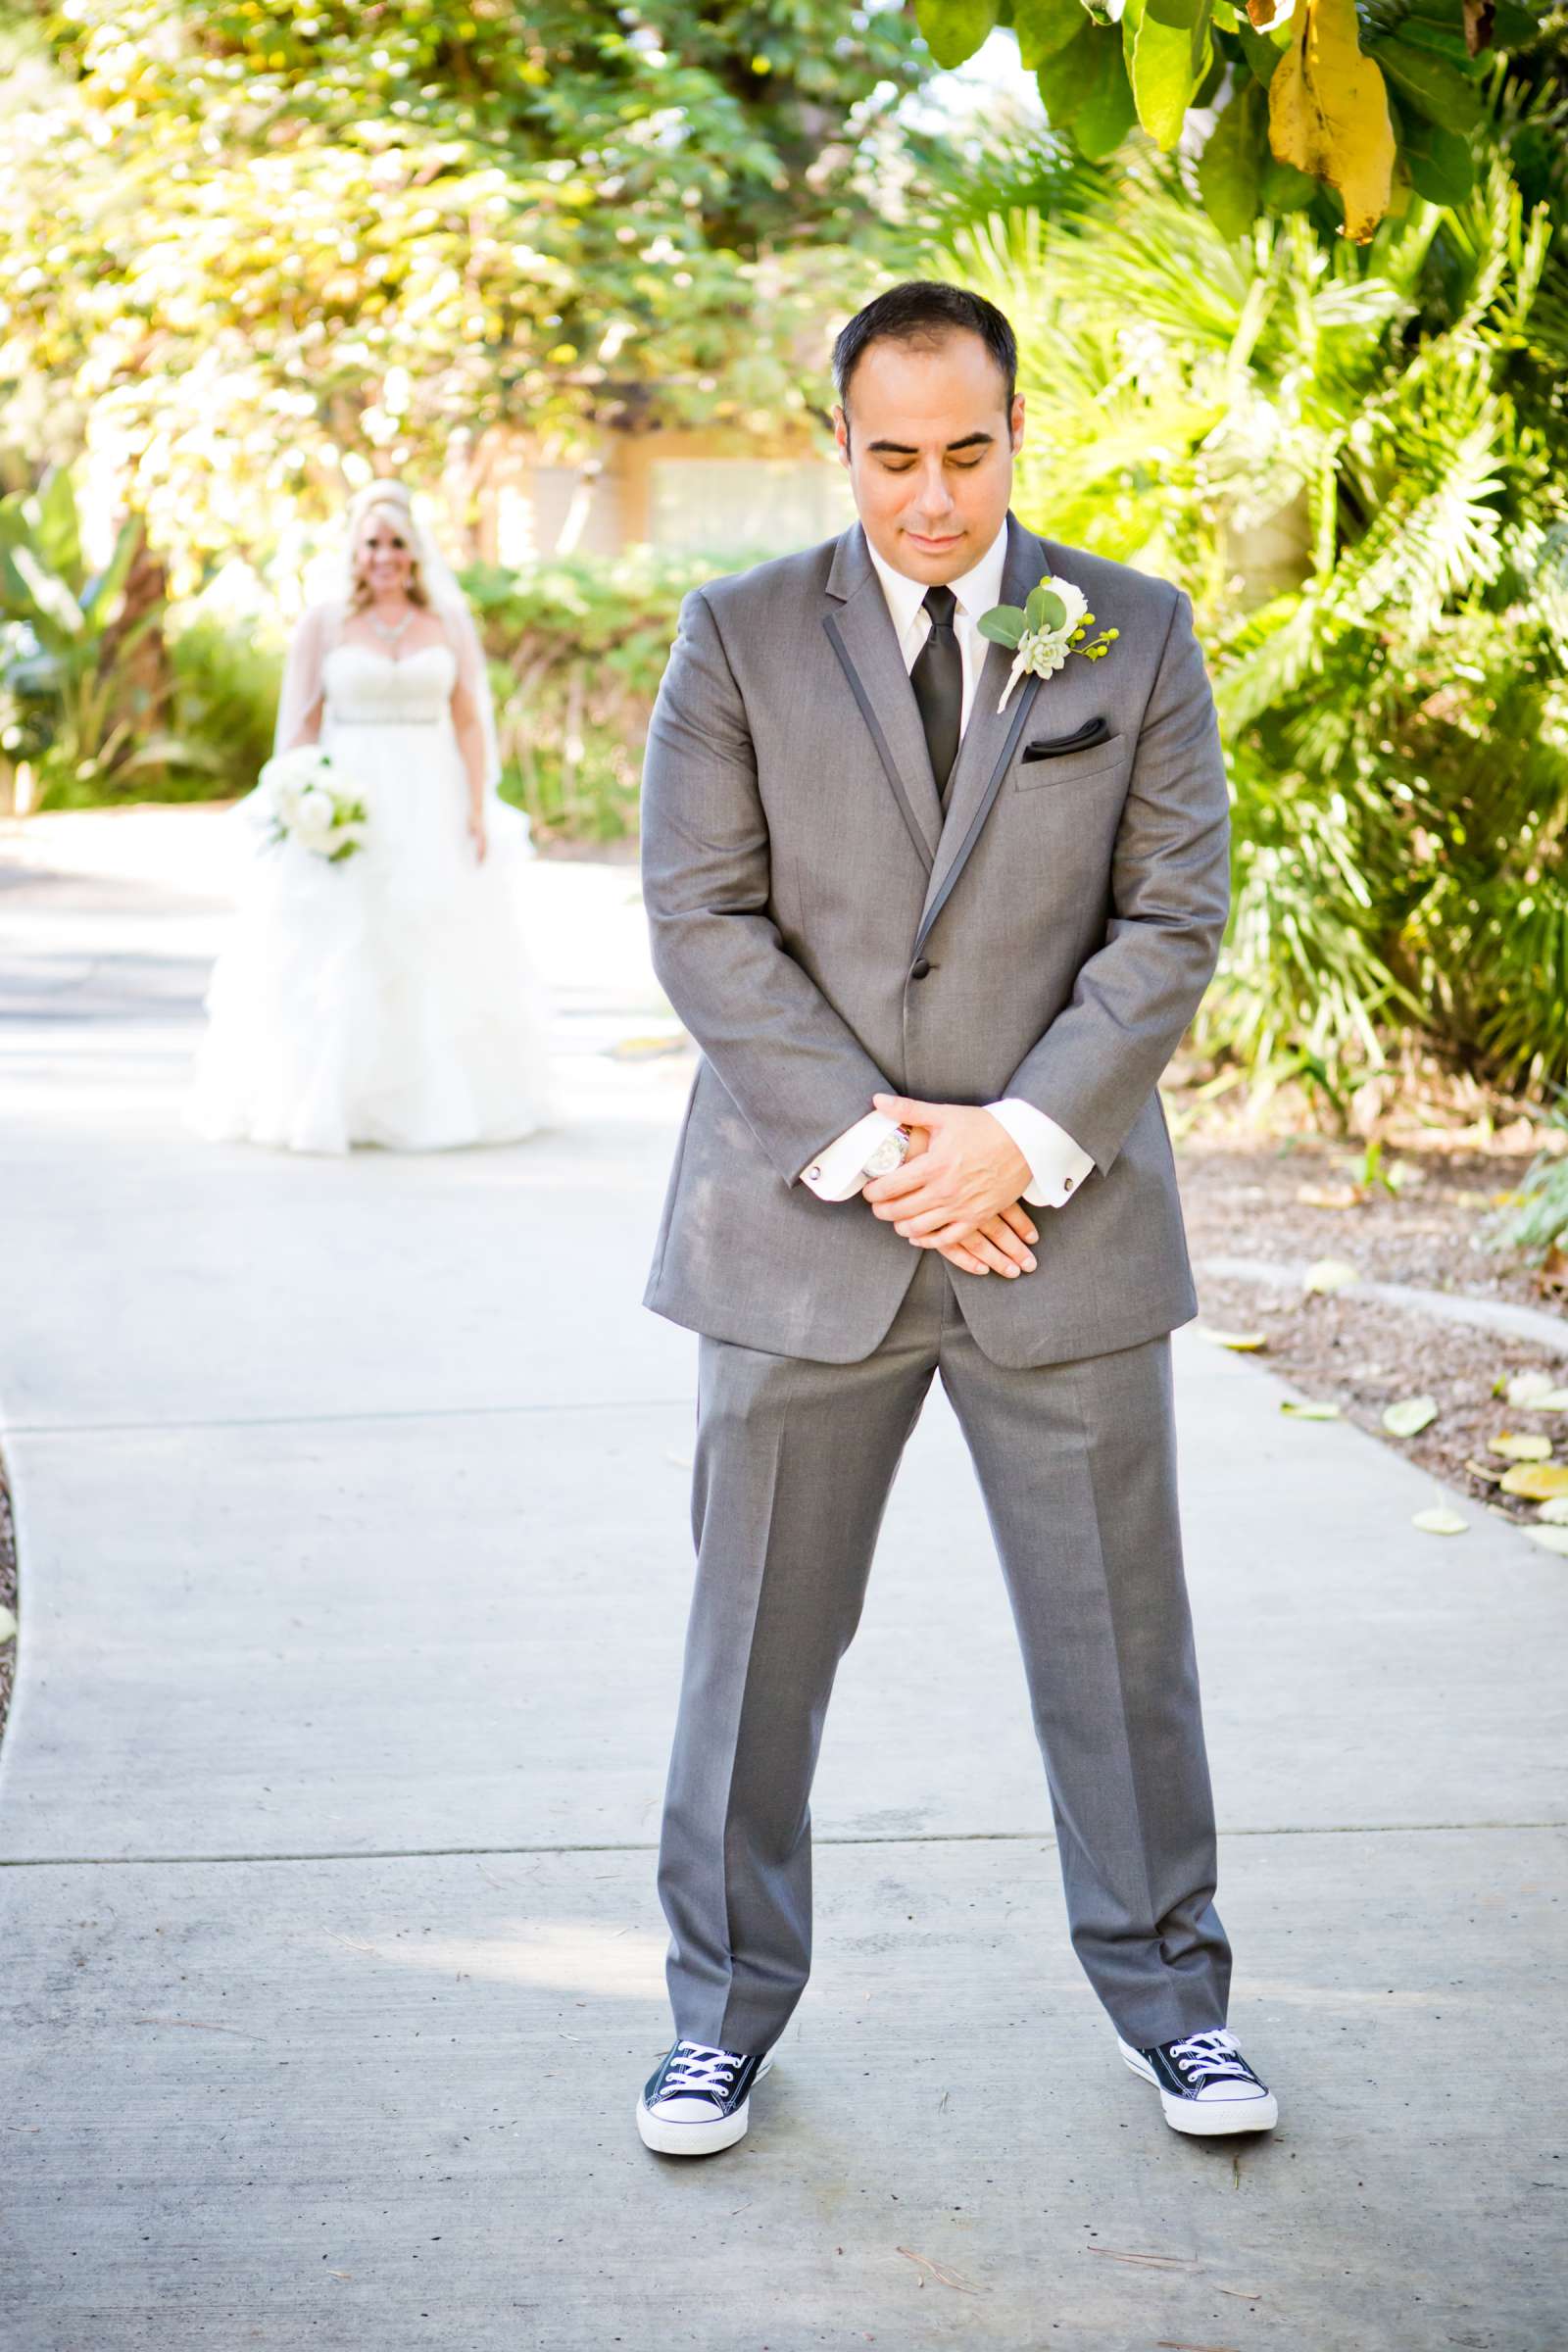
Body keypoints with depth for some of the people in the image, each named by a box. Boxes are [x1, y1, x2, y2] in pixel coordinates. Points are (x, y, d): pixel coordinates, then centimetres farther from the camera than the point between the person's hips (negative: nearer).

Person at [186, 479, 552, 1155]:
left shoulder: (447, 624, 8)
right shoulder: (322, 625, 3)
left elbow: (470, 722, 6)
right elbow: (297, 725, 1)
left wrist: (479, 808, -3)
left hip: (431, 808, 2)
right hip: (347, 804, -2)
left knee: (441, 962, 4)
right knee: (336, 964, -3)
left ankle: (435, 1100, 13)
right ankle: (326, 1105, 2)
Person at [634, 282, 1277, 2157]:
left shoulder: (1137, 633, 4)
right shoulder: (739, 636, 2)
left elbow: (1176, 915, 0)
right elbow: (701, 919, -4)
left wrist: (1023, 1137, -12)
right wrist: (864, 1148, -13)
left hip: (1063, 1224, 1)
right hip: (803, 1224, 0)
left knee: (1118, 1633, 8)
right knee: (758, 1637, 7)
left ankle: (1166, 1993, 27)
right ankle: (728, 2005, 25)